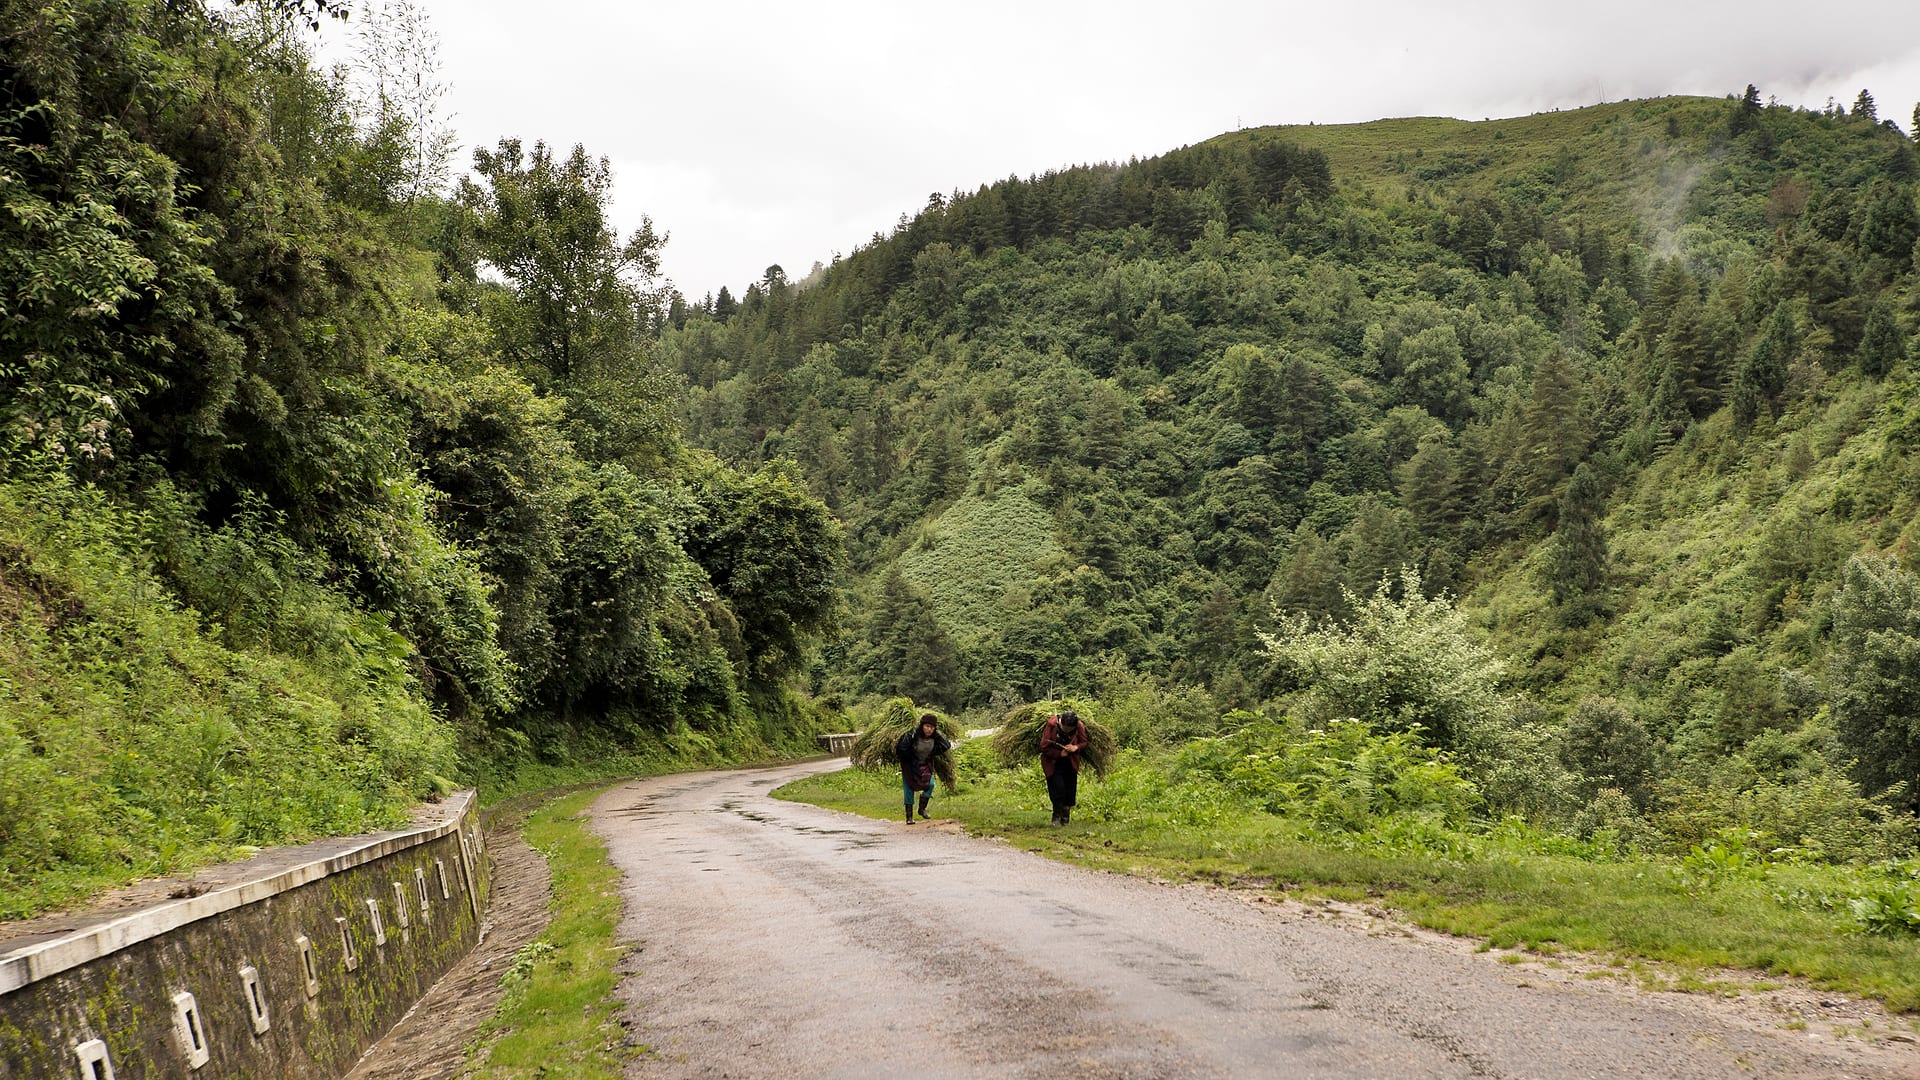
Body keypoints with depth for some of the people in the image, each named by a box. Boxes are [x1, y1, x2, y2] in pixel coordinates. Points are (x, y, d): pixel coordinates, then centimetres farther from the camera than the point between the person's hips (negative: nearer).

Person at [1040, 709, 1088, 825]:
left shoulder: (1079, 727, -13)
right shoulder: (1051, 726, -21)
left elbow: (1084, 743, 2)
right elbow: (1044, 747, -12)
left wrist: (1076, 747, -19)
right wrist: (1059, 753, -17)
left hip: (1071, 763, 3)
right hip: (1053, 763, -3)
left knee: (1070, 792, 3)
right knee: (1058, 789, -15)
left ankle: (1065, 819, 20)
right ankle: (1057, 817, 5)